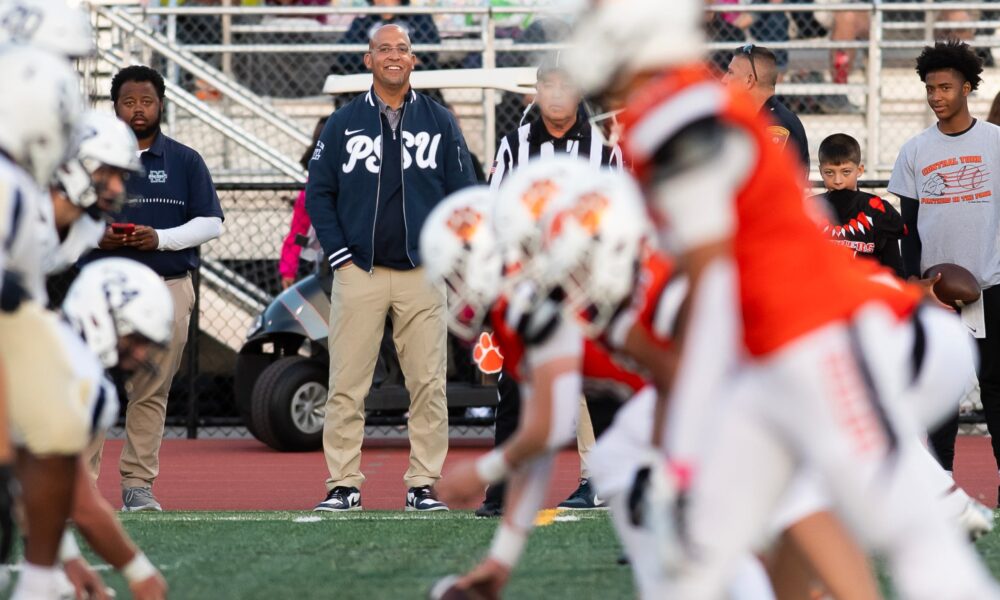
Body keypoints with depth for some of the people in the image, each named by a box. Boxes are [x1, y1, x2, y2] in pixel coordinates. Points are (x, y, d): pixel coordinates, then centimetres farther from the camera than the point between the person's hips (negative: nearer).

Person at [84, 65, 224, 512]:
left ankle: (137, 484, 6)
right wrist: (95, 236, -10)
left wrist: (160, 238, -11)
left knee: (151, 392, 1)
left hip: (168, 292, 1)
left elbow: (211, 222, 5)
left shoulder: (185, 162, 11)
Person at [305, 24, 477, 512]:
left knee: (428, 384, -2)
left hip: (423, 274, 0)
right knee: (346, 386, -3)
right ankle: (344, 486, 1)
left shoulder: (440, 123, 8)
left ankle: (423, 485, 4)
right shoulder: (344, 123, 7)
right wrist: (338, 251, -2)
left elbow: (463, 193, 9)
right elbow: (318, 192, 7)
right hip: (358, 273, 0)